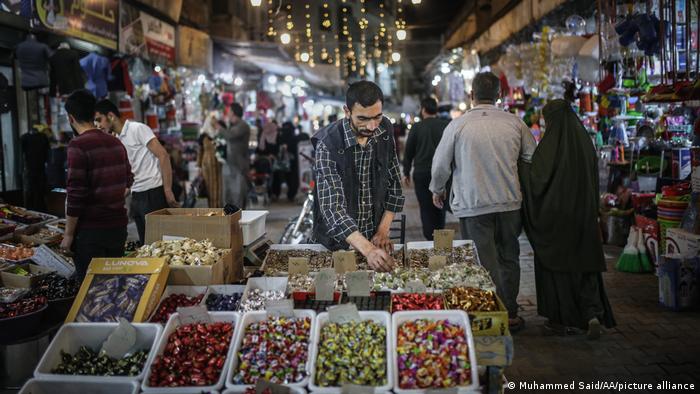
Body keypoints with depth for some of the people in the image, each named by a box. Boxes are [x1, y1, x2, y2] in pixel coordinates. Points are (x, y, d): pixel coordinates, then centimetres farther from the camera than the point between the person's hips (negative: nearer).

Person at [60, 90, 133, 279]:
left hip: (91, 229, -6)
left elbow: (76, 194, -17)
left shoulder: (78, 146, -15)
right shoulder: (116, 143, 6)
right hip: (119, 226, 7)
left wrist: (68, 234, -9)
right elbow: (128, 182, 16)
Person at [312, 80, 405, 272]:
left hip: (374, 237, 4)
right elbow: (332, 208, -29)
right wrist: (368, 250, -39)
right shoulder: (327, 144, -23)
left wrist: (383, 231, -5)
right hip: (337, 243, -4)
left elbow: (394, 183, 3)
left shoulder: (385, 130, -8)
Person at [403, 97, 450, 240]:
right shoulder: (446, 125, -2)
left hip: (422, 173, -2)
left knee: (426, 208, 3)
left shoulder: (417, 127, -4)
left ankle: (430, 237, -1)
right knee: (440, 207, 14)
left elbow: (408, 152, 1)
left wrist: (406, 173, 10)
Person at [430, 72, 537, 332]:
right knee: (508, 258, 16)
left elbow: (440, 164, 1)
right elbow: (533, 159, 8)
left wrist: (437, 190, 20)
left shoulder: (458, 125, -6)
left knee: (486, 264, 2)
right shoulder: (515, 123, 0)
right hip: (510, 202, 3)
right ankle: (510, 315, 26)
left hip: (473, 205, -3)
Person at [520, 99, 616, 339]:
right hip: (584, 213, 5)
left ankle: (564, 320, 14)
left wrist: (521, 166, -1)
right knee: (585, 262, 12)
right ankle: (593, 314, -3)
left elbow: (538, 177, -17)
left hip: (556, 216, -5)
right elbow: (594, 180, 12)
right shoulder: (585, 141, 6)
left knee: (556, 264, 7)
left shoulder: (551, 144, -13)